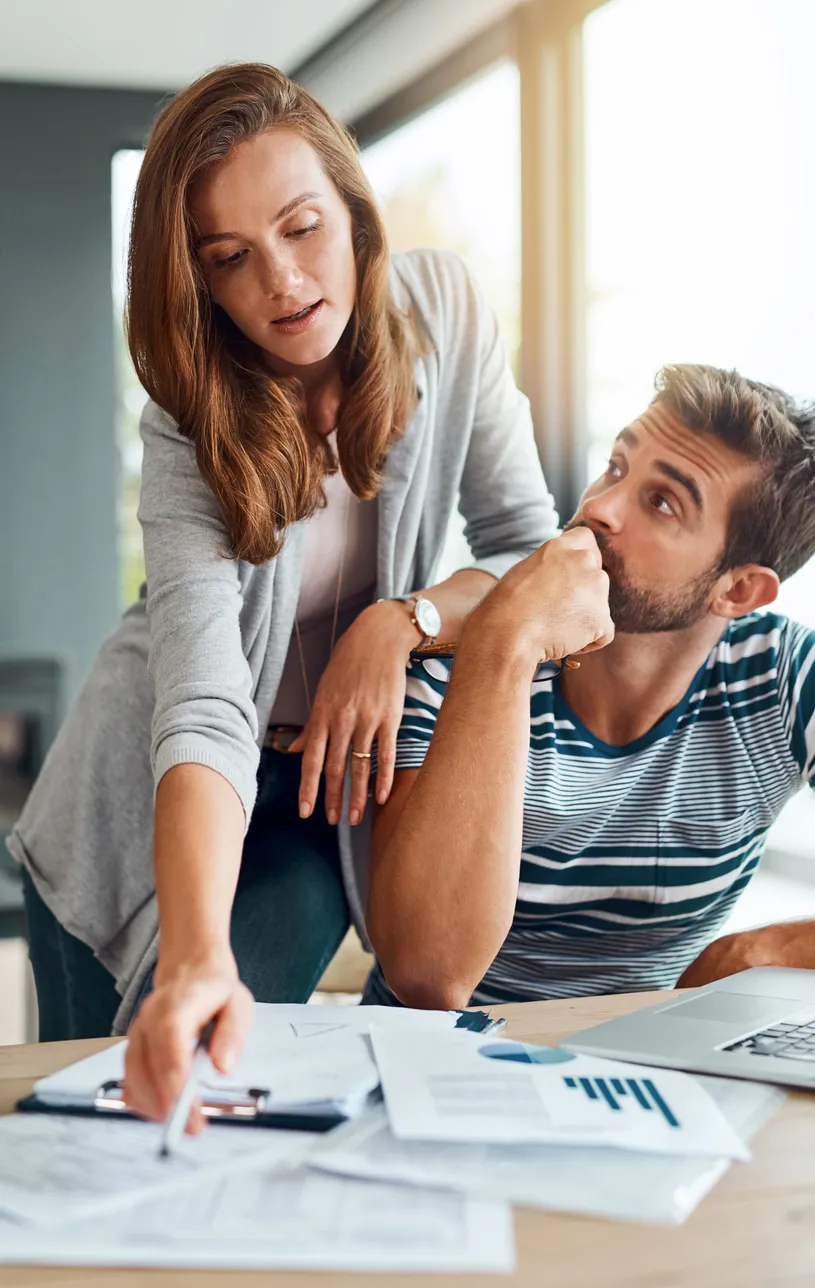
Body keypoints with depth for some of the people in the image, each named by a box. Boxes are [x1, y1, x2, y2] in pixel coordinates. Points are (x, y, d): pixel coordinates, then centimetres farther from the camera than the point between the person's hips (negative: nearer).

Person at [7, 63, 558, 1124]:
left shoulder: (443, 310, -14)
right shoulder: (192, 427, -23)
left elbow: (536, 552, -7)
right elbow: (201, 707, -37)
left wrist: (402, 620, -27)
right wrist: (194, 957, -52)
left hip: (333, 791, 1)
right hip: (157, 805, -1)